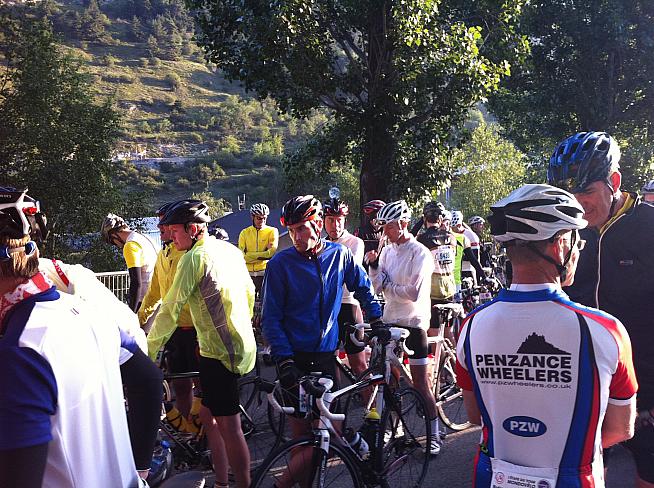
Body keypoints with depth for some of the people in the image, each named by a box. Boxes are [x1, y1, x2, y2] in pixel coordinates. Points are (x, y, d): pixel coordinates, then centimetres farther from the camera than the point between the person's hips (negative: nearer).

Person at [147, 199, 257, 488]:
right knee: (208, 415, 18)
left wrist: (148, 350, -9)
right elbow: (250, 294, 18)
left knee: (228, 426, -2)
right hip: (241, 344, 9)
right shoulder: (231, 250, 10)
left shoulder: (194, 257, -14)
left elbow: (170, 309, -15)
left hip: (218, 351, -9)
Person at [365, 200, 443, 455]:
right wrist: (374, 265, -10)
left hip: (413, 322, -7)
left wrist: (387, 286, -7)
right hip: (390, 321, 7)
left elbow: (413, 293, -19)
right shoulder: (387, 251, 8)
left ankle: (434, 434, 10)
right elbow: (378, 287, 4)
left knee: (420, 383, -2)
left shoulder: (420, 253, -13)